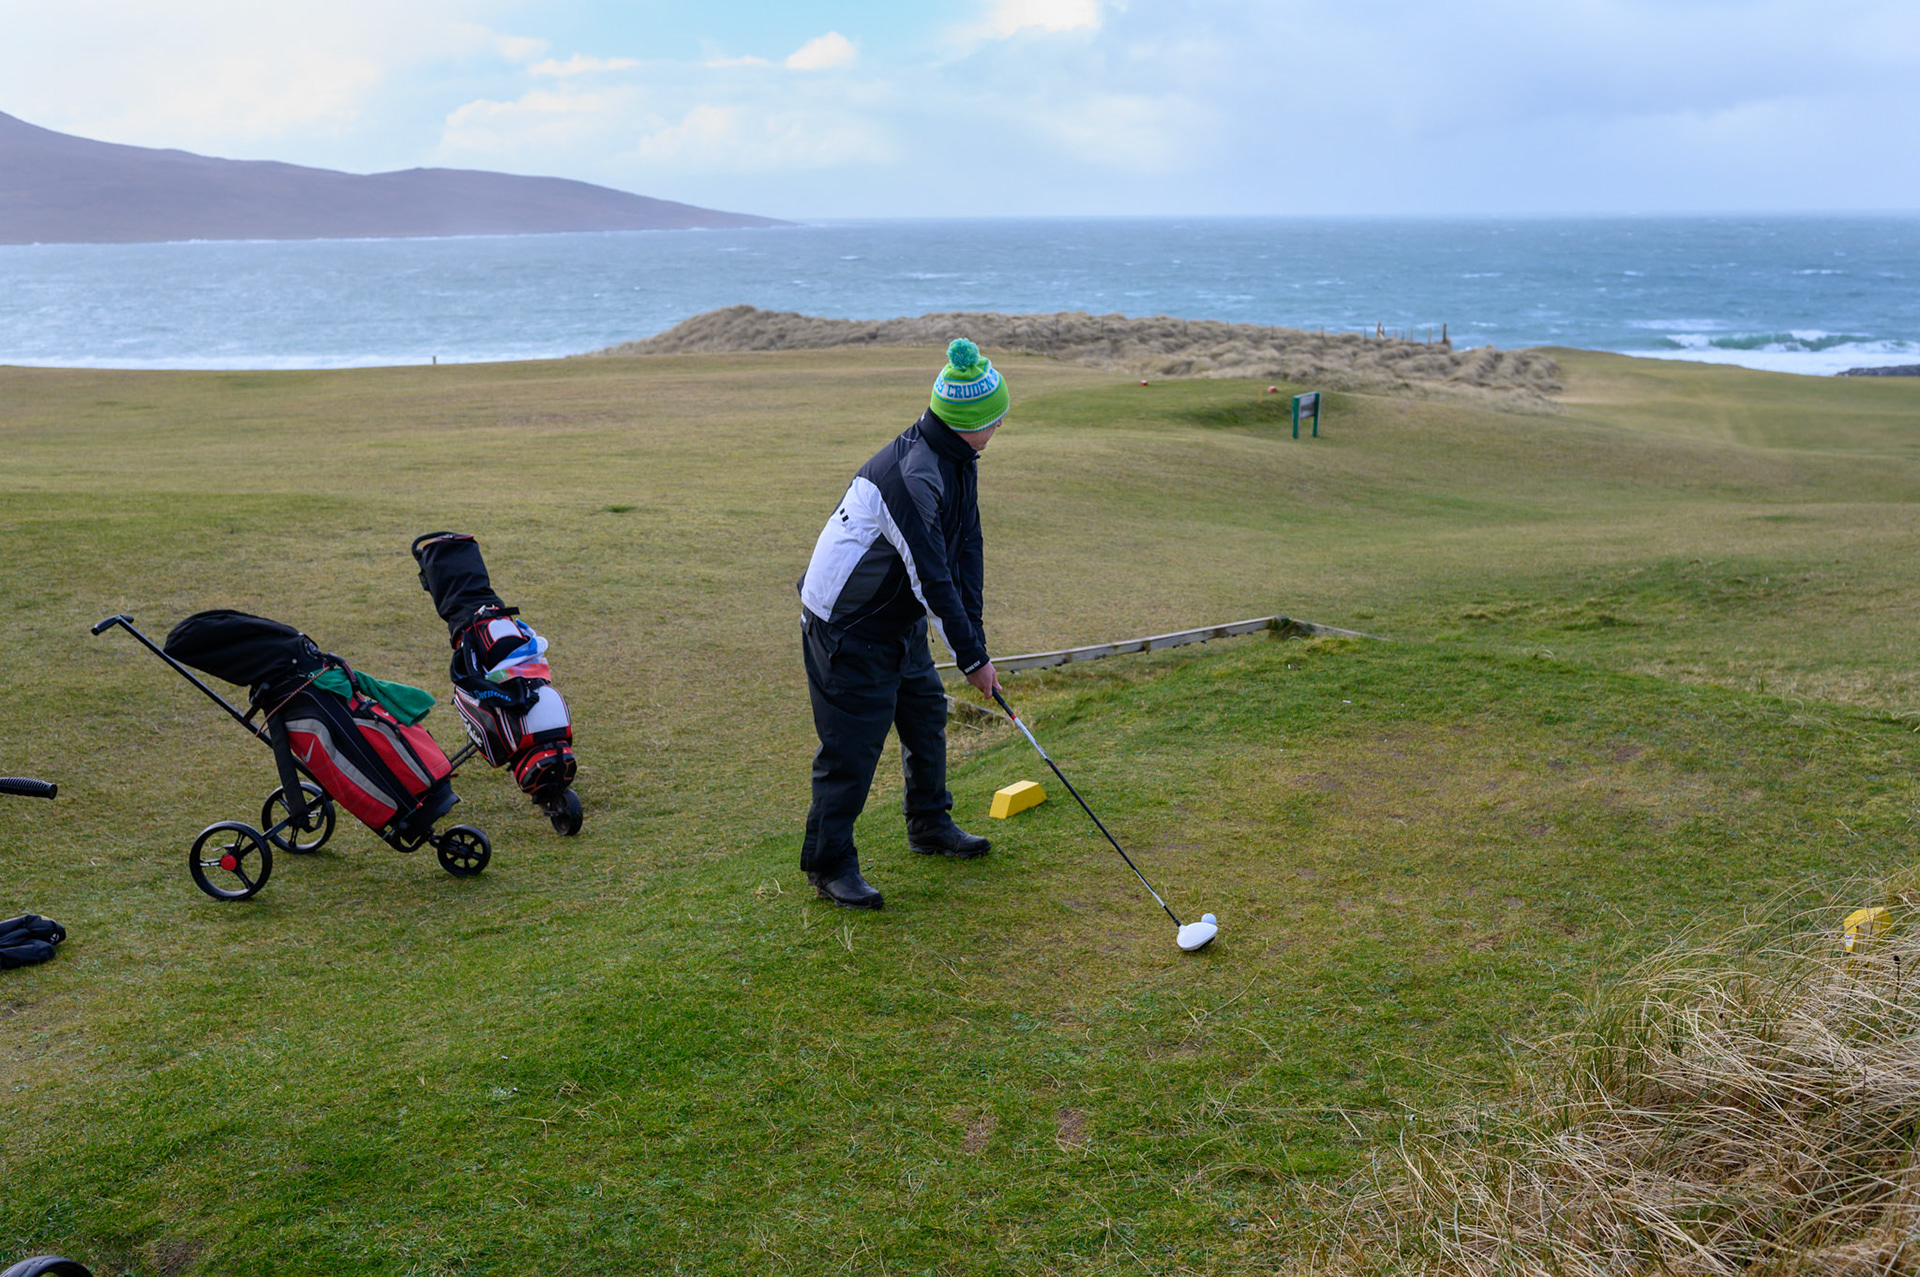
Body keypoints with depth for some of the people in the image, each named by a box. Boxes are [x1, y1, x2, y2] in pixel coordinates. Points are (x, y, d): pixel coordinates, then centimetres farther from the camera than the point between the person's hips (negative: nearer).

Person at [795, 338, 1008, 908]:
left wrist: (973, 633, 0)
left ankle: (930, 825, 38)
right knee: (854, 744, -5)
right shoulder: (911, 476, -31)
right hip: (847, 626, -10)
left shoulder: (956, 458, 0)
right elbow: (932, 581, -28)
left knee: (927, 713, 19)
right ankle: (828, 863, 9)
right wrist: (972, 657, -20)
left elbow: (965, 550, 4)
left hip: (899, 619, 10)